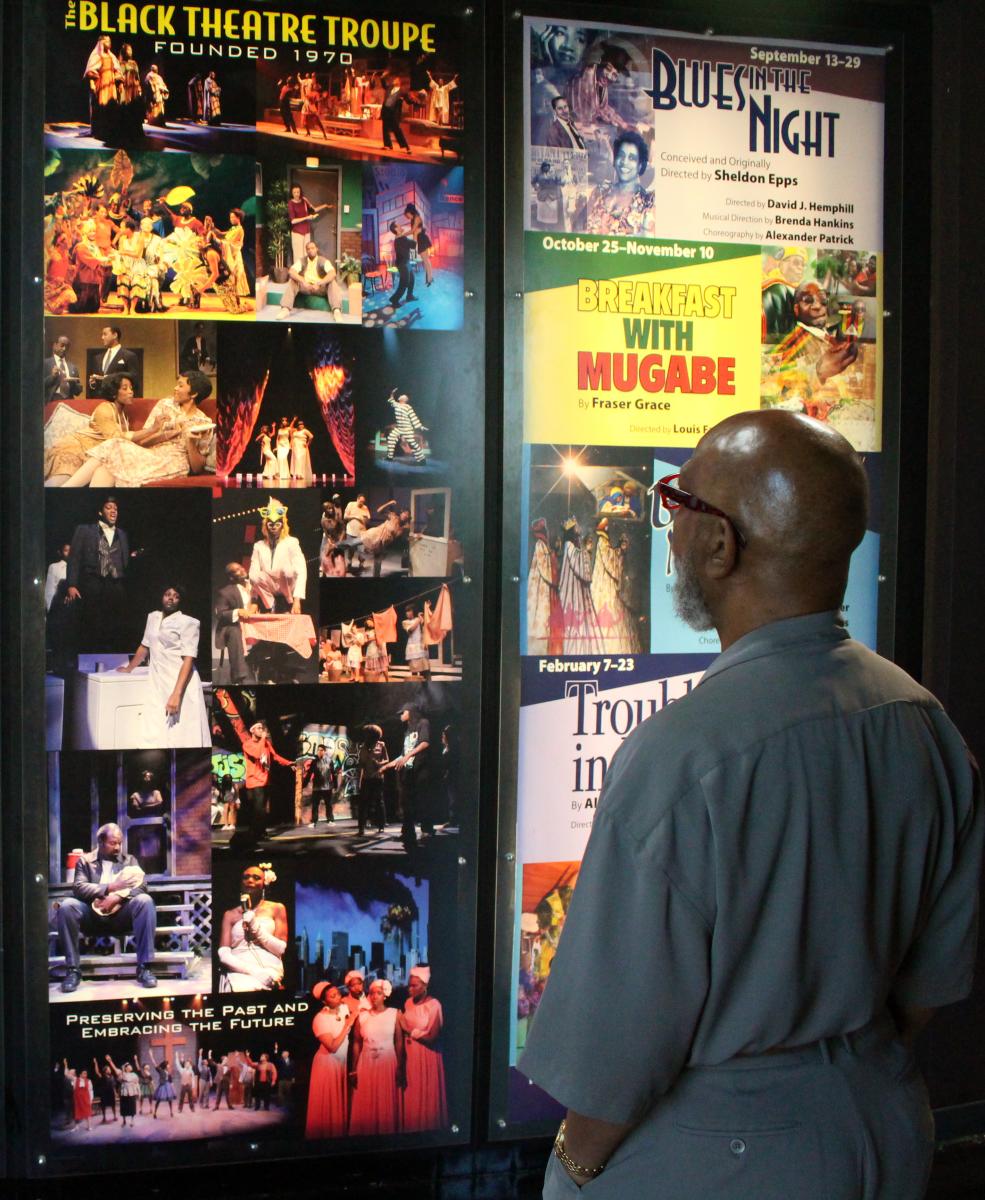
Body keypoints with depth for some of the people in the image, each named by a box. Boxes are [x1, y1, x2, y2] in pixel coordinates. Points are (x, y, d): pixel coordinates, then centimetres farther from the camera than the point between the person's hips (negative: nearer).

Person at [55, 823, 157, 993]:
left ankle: (144, 967, -27)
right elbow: (79, 888, -4)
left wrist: (117, 897, -17)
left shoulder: (130, 860, 16)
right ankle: (73, 969, -22)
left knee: (144, 900, -29)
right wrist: (110, 887, -12)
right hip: (92, 915, 0)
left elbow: (140, 887, 1)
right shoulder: (85, 861, 13)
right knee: (67, 906, -30)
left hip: (121, 916, 0)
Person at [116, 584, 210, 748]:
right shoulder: (153, 617, 15)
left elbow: (188, 660, -13)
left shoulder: (188, 623, -6)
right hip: (157, 684, 6)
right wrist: (129, 669, 41)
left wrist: (176, 694, -22)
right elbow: (144, 647, 30)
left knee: (180, 737, -9)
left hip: (180, 684, -6)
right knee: (154, 737, -4)